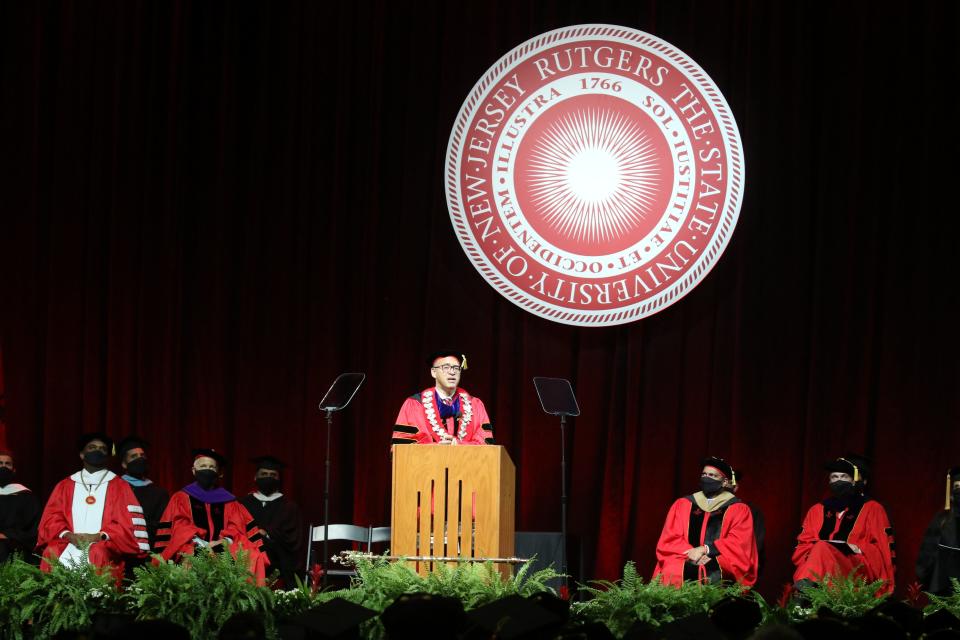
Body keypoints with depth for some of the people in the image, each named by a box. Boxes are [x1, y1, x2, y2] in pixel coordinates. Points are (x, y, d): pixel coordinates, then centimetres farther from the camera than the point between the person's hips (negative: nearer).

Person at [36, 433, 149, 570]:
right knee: (51, 552, -29)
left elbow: (128, 523, 3)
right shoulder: (64, 486, 21)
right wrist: (68, 535, -9)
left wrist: (100, 536, -12)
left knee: (99, 553, -36)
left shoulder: (120, 487, 13)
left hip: (104, 544, -2)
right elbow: (51, 518, 12)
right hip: (69, 545, 2)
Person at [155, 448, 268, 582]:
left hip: (223, 553, 2)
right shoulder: (181, 498, 16)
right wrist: (201, 544, -12)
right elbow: (179, 527, 3)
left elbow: (236, 527, 10)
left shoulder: (229, 502, 23)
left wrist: (226, 541, -12)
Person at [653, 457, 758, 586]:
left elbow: (739, 545, -3)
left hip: (721, 568, -2)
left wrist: (705, 550, -14)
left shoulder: (739, 510, 11)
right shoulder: (682, 505, 18)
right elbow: (669, 540, 8)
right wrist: (691, 553, -11)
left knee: (715, 575, -36)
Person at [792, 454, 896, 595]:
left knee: (823, 548, -34)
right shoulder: (817, 510, 22)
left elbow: (882, 550, 6)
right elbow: (803, 547, 15)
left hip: (859, 571, -3)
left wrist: (858, 549, -11)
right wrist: (815, 551, -7)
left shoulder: (872, 509, 13)